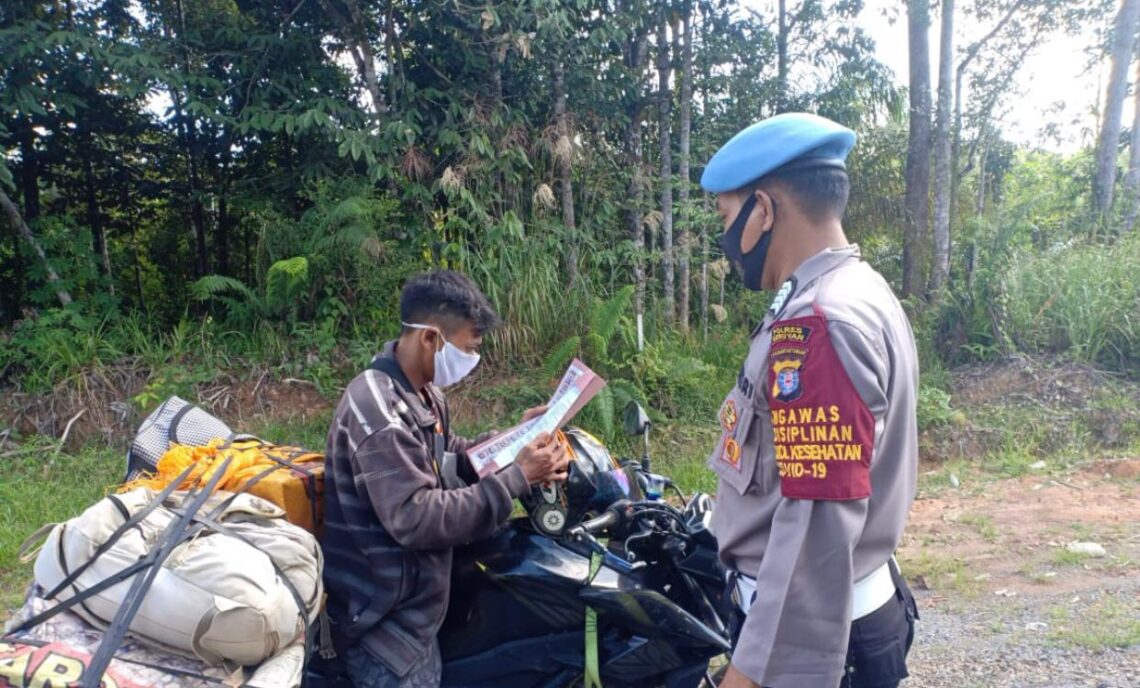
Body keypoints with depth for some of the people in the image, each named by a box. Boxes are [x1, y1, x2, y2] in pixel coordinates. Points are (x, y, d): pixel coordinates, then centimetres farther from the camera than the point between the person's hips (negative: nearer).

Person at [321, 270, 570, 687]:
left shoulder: (424, 394, 6)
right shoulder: (378, 407, -26)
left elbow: (448, 458, 17)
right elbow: (416, 519, -31)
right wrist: (517, 478, -28)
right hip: (383, 621, -9)